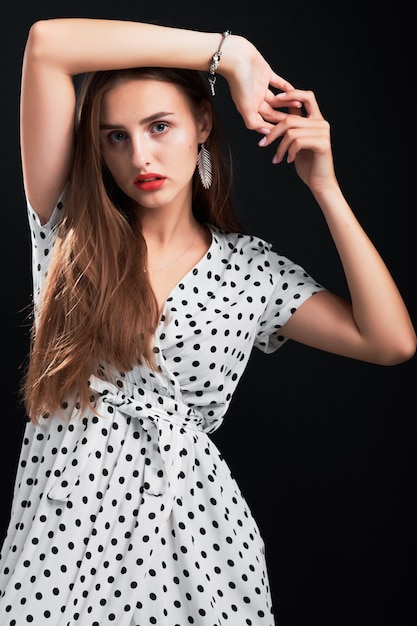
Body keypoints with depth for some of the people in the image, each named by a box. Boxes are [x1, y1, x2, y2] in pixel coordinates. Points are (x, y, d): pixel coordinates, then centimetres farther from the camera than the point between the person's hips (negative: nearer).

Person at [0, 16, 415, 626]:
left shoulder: (251, 268, 2)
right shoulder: (73, 227, -1)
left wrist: (324, 188, -5)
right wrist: (226, 50, -8)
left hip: (190, 528, 1)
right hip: (62, 527, 0)